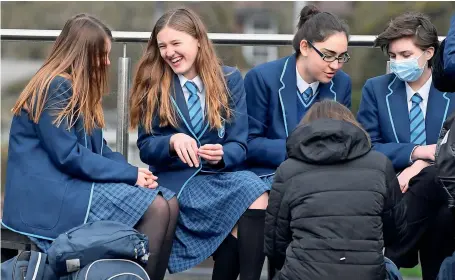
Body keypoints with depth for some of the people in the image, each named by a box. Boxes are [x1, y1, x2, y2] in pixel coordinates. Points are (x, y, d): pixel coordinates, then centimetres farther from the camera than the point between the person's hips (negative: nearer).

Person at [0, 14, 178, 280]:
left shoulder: (79, 89, 19)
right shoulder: (56, 88, -13)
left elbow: (98, 148, 16)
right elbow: (68, 156, -19)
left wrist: (133, 172, -3)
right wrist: (130, 174, -15)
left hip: (74, 185, 10)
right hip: (47, 195, -9)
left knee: (170, 203, -8)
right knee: (155, 209, -23)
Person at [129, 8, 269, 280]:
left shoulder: (229, 79, 7)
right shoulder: (153, 85, 5)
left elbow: (239, 146, 3)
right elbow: (146, 147, 1)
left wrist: (222, 155, -20)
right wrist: (172, 141, -20)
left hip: (221, 175, 2)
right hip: (175, 179, -2)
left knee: (257, 191, -34)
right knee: (249, 196, -32)